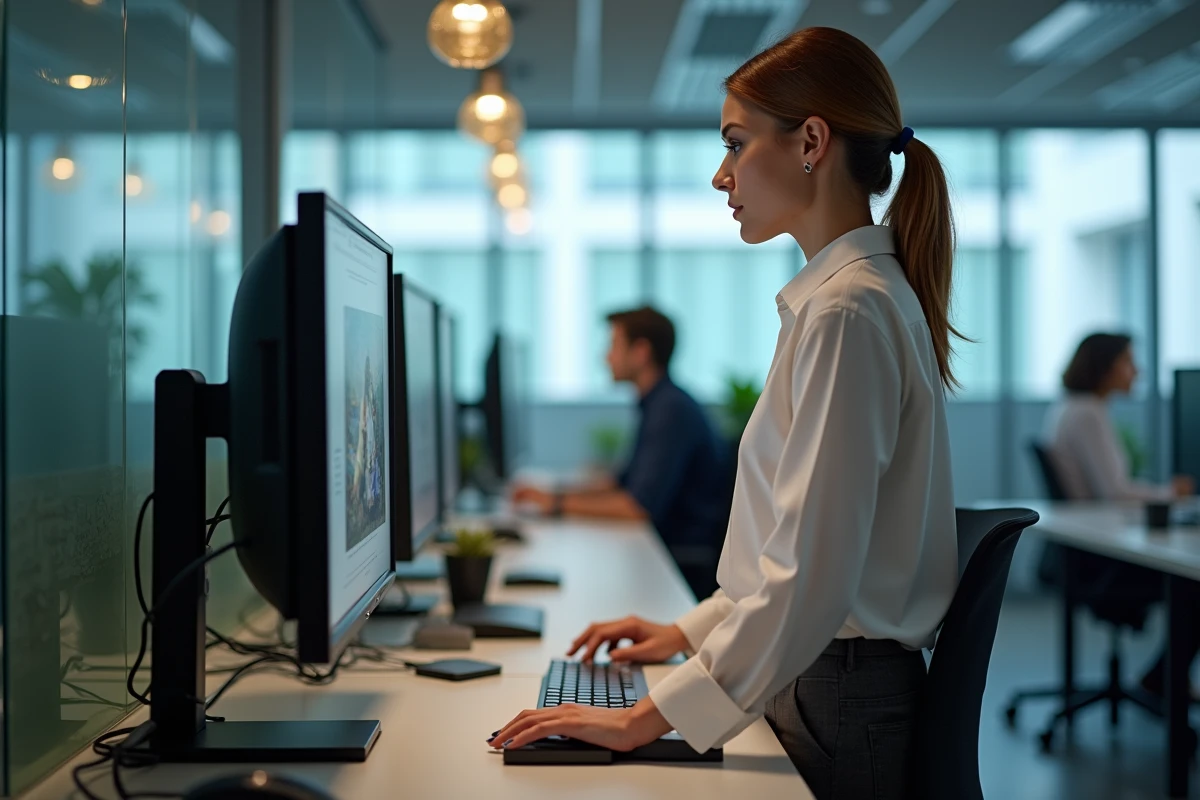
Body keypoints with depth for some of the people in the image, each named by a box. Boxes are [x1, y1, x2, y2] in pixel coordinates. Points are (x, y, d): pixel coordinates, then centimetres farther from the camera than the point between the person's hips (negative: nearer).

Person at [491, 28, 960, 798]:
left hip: (839, 708, -9)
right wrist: (692, 630, 20)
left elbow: (809, 576, -26)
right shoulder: (862, 294, 14)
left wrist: (650, 718, -23)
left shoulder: (846, 312, -19)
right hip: (830, 683, 9)